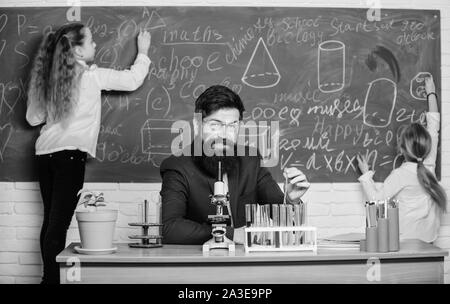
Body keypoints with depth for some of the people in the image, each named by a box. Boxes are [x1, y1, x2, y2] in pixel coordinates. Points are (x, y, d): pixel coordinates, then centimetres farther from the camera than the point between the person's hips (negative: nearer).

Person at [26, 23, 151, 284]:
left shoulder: (49, 77, 13)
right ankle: (53, 278, -3)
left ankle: (50, 276, 19)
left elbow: (33, 118, 17)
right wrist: (143, 52, 15)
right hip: (70, 153, -7)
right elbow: (132, 81, 1)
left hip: (45, 152, 7)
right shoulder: (91, 75, -4)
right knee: (59, 223, -6)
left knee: (50, 220, 13)